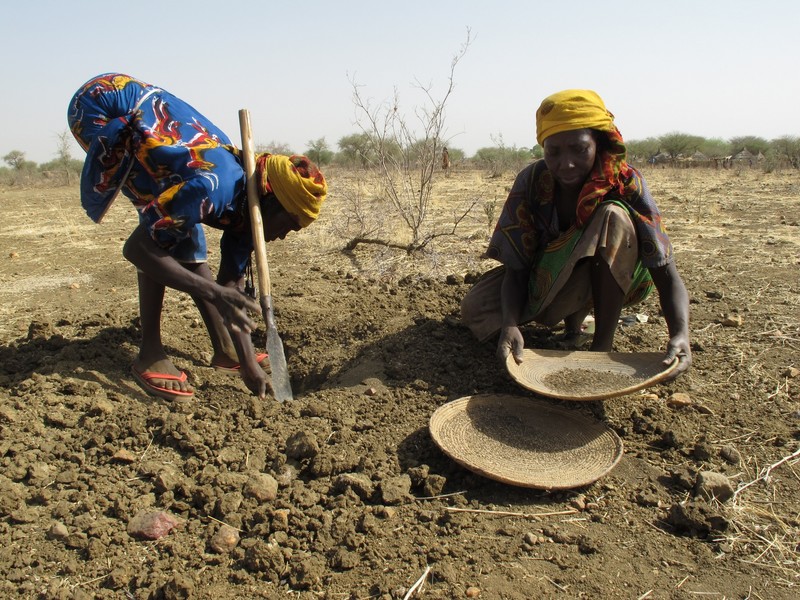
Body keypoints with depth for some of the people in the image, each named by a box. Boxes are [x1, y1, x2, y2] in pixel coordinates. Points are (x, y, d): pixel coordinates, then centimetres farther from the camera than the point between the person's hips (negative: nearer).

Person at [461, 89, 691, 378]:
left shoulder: (626, 183, -24)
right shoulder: (532, 181, -20)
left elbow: (667, 273, -29)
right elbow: (516, 267, -21)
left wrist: (680, 334, -48)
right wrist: (511, 324, -42)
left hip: (606, 280, -2)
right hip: (544, 278, 3)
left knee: (614, 217, -33)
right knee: (475, 311, -20)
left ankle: (603, 346, -24)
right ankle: (574, 315, 4)